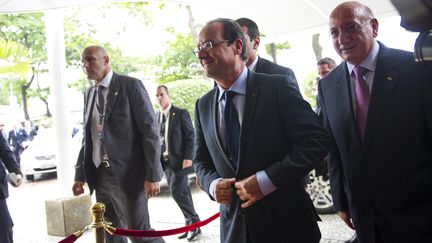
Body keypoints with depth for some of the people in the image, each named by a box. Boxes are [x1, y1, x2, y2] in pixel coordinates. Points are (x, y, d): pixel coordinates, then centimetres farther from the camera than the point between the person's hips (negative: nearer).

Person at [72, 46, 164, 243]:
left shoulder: (130, 86, -6)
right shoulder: (89, 94, 13)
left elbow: (150, 131, -11)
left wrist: (152, 175, -16)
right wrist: (80, 174, 13)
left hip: (127, 173, -6)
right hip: (100, 174, 6)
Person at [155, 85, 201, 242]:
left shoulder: (180, 113, -7)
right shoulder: (155, 116, 11)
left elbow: (190, 136, -8)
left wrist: (188, 157, -16)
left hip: (179, 160, -6)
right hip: (165, 161, 6)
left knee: (177, 192, -12)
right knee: (182, 193, 11)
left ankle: (194, 223, 2)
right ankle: (191, 224, 19)